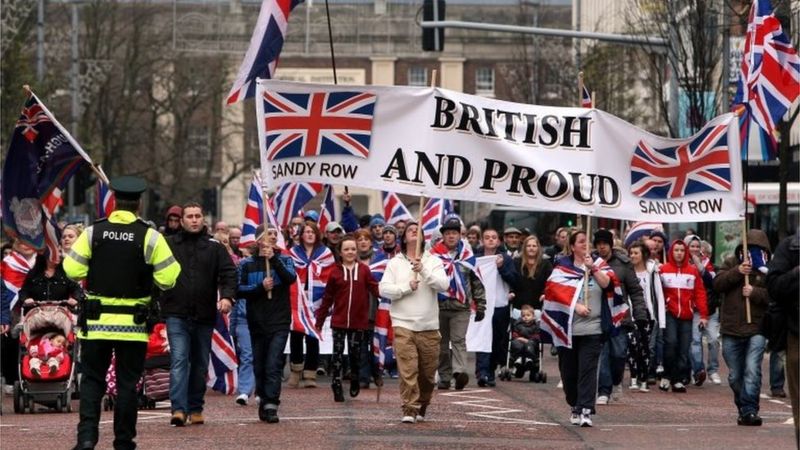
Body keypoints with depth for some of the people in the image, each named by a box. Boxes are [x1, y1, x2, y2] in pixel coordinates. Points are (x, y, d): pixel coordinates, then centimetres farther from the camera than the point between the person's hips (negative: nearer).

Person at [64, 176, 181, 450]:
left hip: (96, 323, 1)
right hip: (133, 324, -1)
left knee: (92, 379, 8)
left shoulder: (93, 233, -2)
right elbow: (169, 279, -7)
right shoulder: (150, 237, -6)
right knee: (127, 382, 7)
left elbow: (72, 270, -2)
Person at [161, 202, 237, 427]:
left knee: (200, 364, 11)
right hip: (176, 315, -3)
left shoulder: (215, 248, 8)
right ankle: (178, 408, -21)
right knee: (179, 360, -14)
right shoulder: (169, 245, 6)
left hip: (204, 315, 3)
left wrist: (227, 296, -17)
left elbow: (229, 273, 0)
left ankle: (195, 408, 21)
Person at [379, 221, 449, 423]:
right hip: (403, 325, -1)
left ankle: (421, 407, 25)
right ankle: (409, 410, -12)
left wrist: (423, 270, -18)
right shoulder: (395, 263, 8)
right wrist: (407, 287, -11)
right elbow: (384, 289, -2)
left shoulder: (433, 261, 7)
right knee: (408, 370, -12)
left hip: (429, 326, 1)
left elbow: (443, 284, -8)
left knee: (428, 372, 8)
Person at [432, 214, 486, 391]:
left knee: (458, 340, -12)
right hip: (439, 306, 1)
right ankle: (444, 377, 14)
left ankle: (459, 371, -25)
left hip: (461, 306, 0)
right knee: (442, 344, 7)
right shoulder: (434, 255, 1)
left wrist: (480, 306, 10)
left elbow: (477, 282, 12)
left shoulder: (468, 255, 7)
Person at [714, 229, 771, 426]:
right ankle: (743, 409, 26)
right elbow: (717, 284, -5)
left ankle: (749, 411, -18)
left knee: (752, 371, -18)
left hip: (756, 330, -3)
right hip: (731, 330, 3)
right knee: (735, 376, 11)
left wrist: (755, 292, -20)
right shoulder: (731, 263, 8)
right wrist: (737, 272, -17)